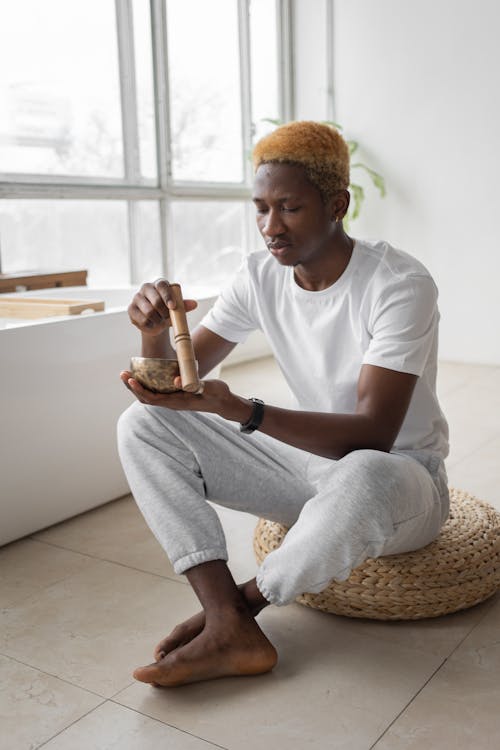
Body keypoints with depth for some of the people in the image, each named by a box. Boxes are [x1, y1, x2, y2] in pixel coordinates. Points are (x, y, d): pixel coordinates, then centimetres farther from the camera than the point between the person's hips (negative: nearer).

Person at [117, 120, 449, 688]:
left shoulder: (401, 284, -21)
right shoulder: (260, 276, -4)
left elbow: (374, 434, -29)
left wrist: (237, 409, -40)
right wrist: (155, 332, -25)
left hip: (401, 476, -5)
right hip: (308, 461, 6)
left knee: (361, 479, -44)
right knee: (142, 424, -10)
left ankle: (241, 603, -11)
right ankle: (230, 631, -22)